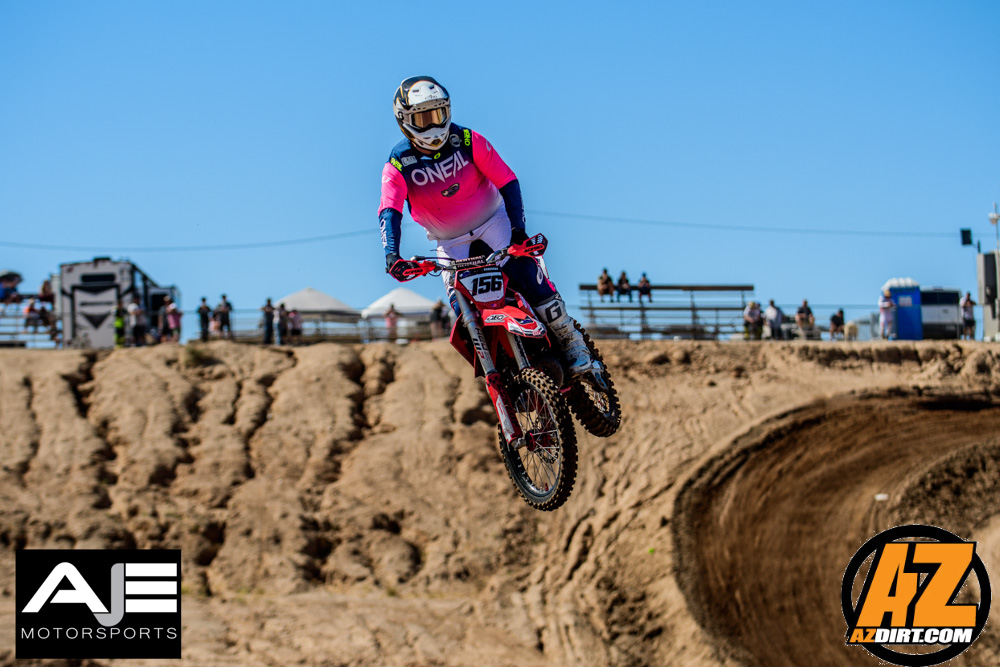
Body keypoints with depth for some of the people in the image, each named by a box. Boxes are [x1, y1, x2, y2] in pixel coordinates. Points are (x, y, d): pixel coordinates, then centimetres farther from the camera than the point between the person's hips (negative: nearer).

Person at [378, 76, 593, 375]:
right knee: (462, 308, -12)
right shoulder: (398, 165, -13)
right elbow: (389, 212, -25)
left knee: (528, 277, -20)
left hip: (492, 220, -1)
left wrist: (518, 227, -25)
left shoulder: (469, 141, -12)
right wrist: (392, 253, -43)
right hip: (449, 241, 1)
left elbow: (507, 181, -13)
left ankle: (571, 341, -5)